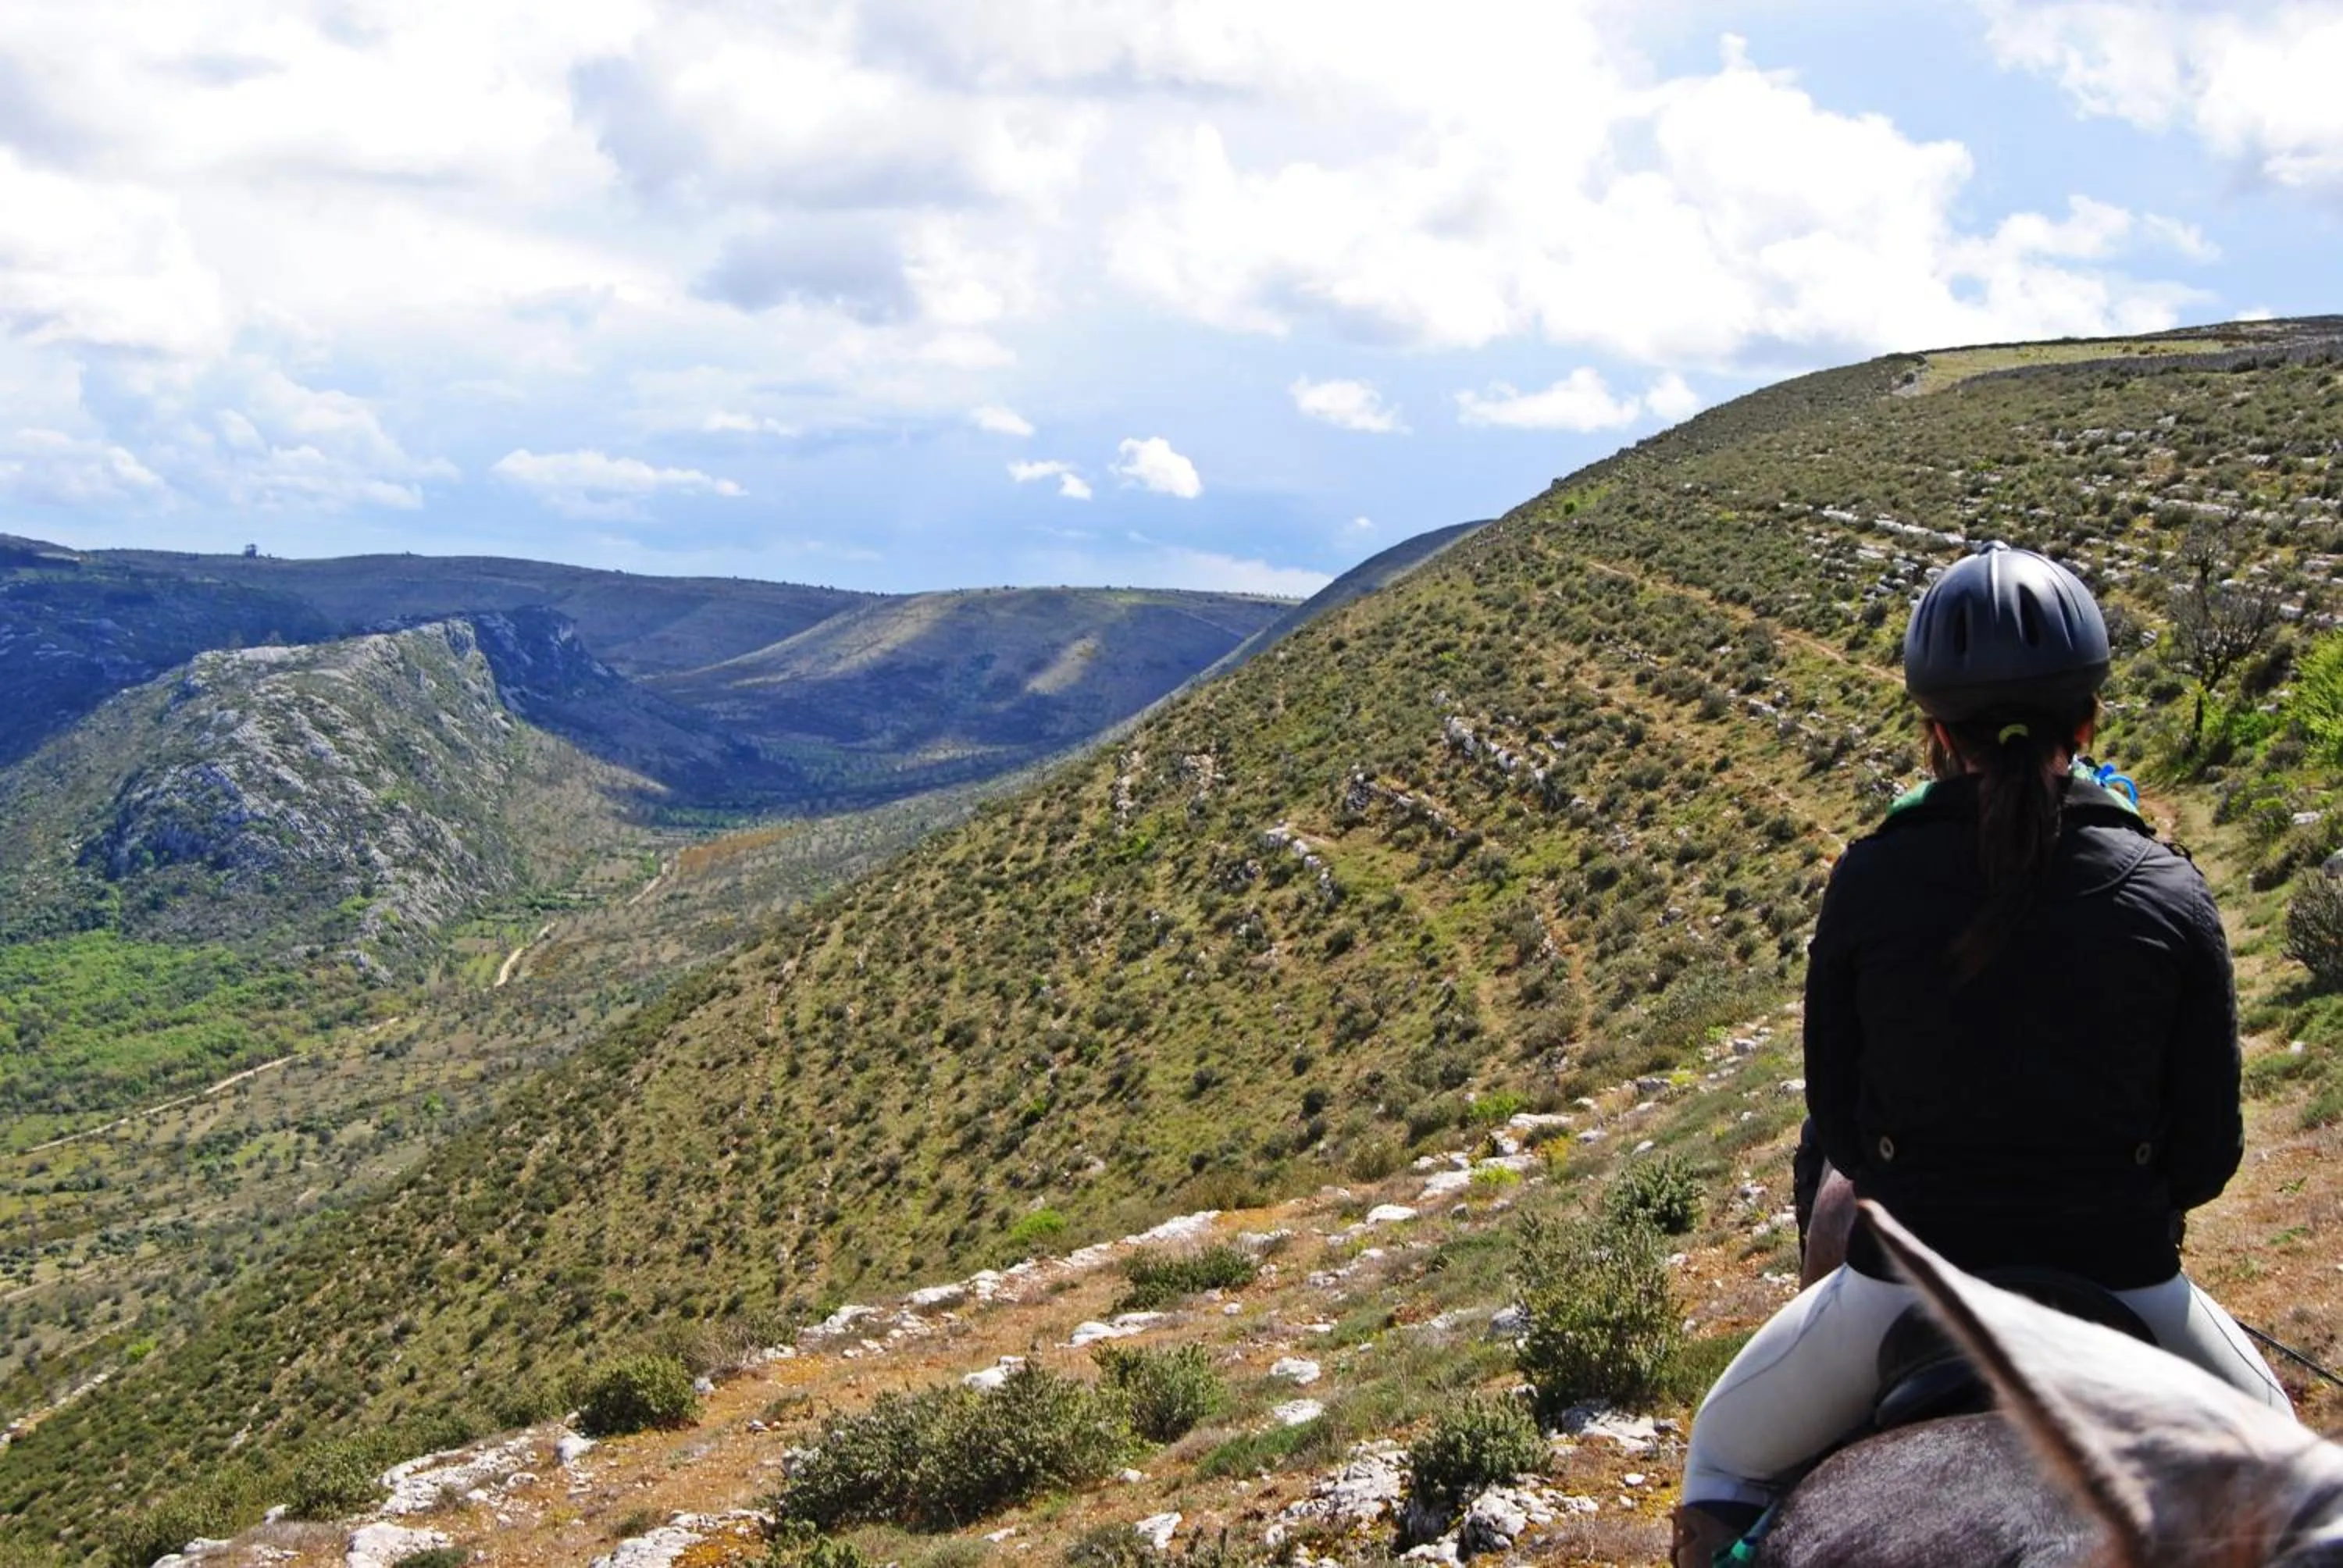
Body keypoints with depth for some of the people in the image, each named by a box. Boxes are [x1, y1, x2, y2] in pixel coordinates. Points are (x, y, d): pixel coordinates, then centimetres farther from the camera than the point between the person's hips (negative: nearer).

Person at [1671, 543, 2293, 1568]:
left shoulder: (1870, 882, -8)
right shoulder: (2172, 896, -6)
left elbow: (1835, 1119, -1)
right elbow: (2209, 1150, -2)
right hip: (2122, 1281, 1)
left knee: (1724, 1461, 26)